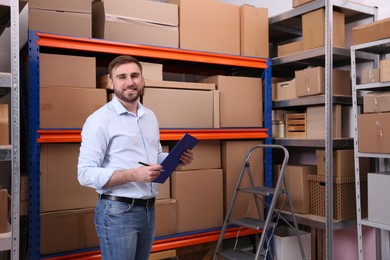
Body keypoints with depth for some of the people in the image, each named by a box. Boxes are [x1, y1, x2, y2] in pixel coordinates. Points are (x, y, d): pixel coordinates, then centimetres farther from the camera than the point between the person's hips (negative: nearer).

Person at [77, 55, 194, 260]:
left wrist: (177, 159, -2)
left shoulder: (150, 116, 9)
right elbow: (86, 174, -18)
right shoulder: (99, 120, -13)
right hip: (117, 211, -7)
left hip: (148, 209, 7)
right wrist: (134, 175, -27)